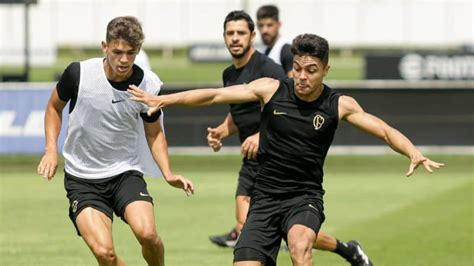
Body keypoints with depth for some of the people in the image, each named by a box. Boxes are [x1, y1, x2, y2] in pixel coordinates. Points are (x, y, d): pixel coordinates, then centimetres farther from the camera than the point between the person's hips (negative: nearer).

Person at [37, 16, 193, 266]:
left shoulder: (149, 84, -7)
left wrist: (168, 174, -1)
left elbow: (154, 132, 11)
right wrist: (51, 149, -4)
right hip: (82, 179, -1)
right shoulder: (79, 73, -13)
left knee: (147, 233, -25)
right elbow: (54, 107, 8)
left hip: (125, 173, 1)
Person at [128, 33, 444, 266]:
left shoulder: (339, 105, -4)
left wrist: (414, 153, -25)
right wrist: (163, 100, -4)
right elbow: (215, 95, 0)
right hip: (266, 196, 2)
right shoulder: (271, 89, -4)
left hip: (305, 197, -2)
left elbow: (385, 130, -6)